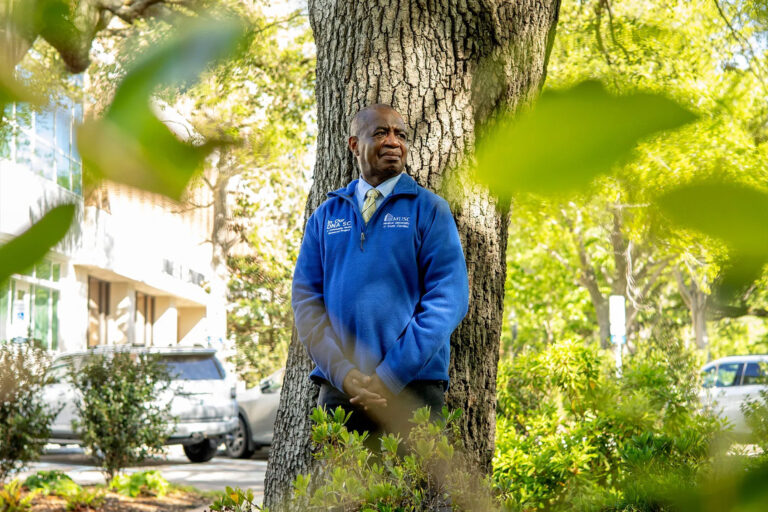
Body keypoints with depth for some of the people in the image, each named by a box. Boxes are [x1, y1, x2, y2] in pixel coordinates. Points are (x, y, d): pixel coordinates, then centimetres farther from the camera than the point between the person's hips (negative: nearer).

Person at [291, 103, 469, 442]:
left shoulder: (429, 209, 4)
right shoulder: (326, 216, 13)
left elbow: (448, 300, -5)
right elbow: (306, 298, 6)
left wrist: (389, 376, -12)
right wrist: (343, 373, -9)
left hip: (411, 387, -2)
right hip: (338, 389, 2)